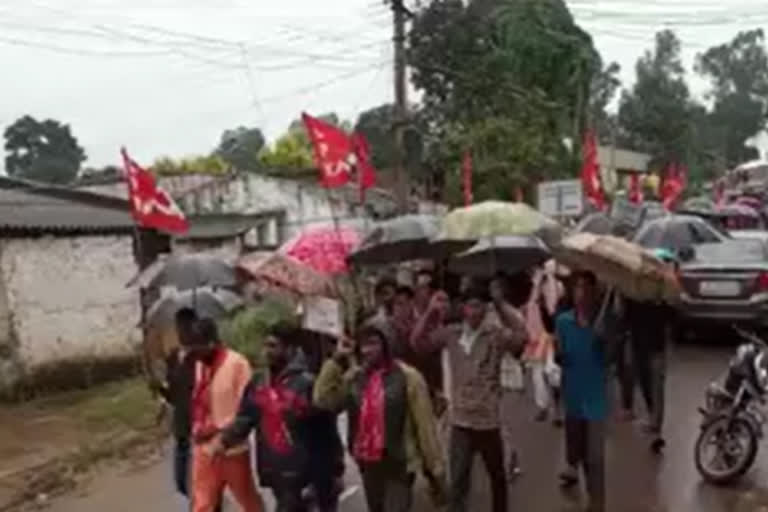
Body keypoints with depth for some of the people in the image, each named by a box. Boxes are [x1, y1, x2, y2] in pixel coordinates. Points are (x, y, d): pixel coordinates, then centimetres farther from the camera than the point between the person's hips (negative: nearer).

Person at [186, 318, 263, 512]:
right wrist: (197, 428, -2)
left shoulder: (237, 363, -18)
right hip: (205, 448, 6)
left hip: (232, 447, -5)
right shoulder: (200, 365, 4)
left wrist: (217, 427, -19)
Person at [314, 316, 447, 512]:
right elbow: (323, 399, -9)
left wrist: (435, 471, -7)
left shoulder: (407, 377, -12)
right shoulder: (354, 377, 3)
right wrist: (336, 360, -11)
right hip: (368, 465, 6)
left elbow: (425, 426, -10)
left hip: (399, 466, -6)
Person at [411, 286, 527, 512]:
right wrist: (430, 313, -12)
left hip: (488, 419, -1)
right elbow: (418, 342, -1)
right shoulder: (451, 333, -2)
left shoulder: (496, 333, -11)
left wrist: (501, 305, -28)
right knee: (458, 481, 2)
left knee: (496, 475, 20)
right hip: (460, 420, 1)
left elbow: (521, 335, -30)